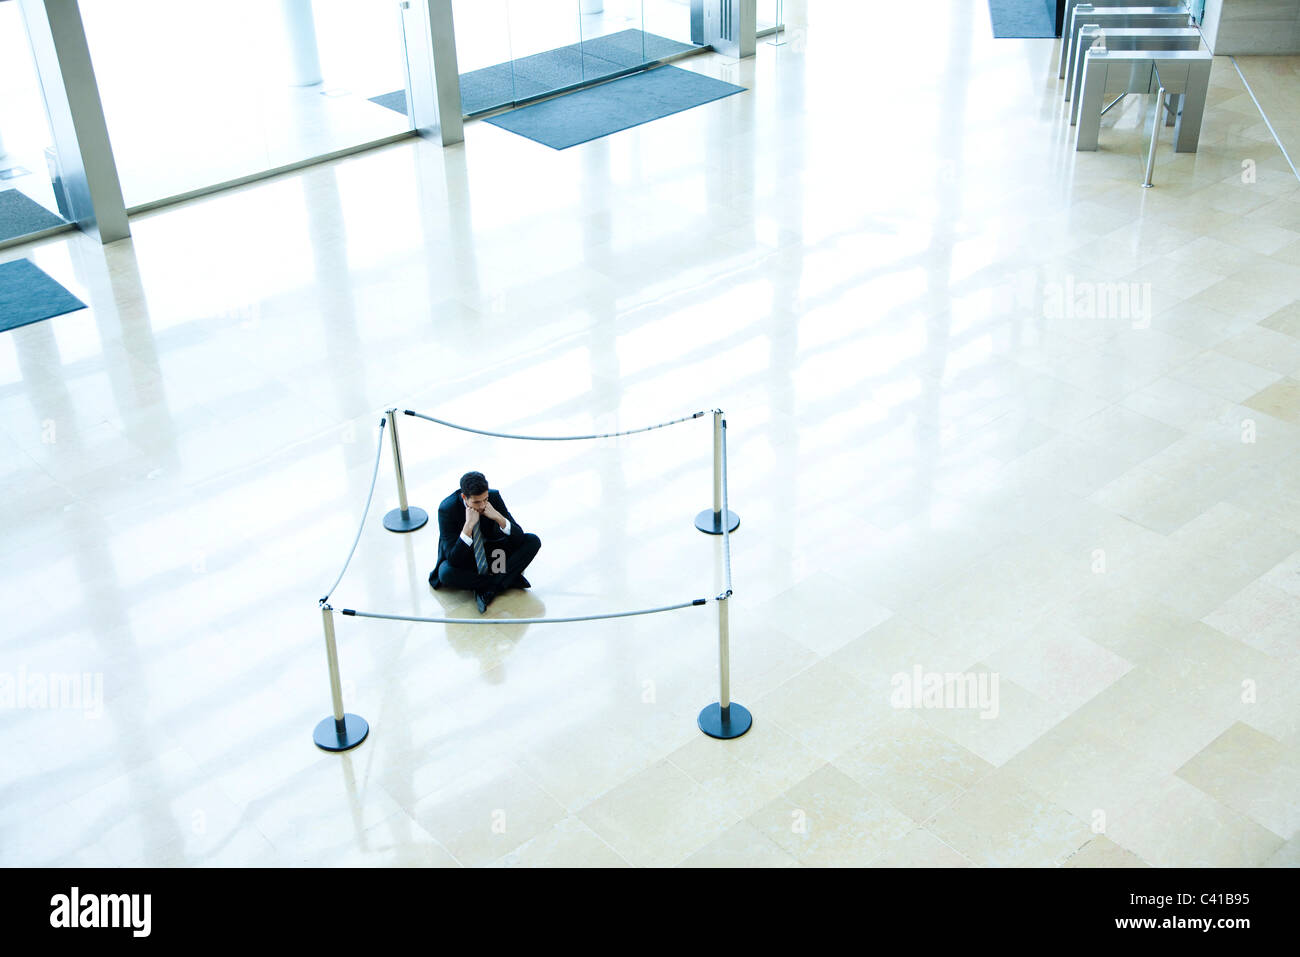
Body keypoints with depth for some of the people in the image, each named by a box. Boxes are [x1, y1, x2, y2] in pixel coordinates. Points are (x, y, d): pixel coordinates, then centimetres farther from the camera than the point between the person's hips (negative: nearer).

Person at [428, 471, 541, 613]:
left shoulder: (494, 497, -17)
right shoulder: (447, 508, -26)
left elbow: (519, 537, -15)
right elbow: (453, 559, -31)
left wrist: (498, 517, -31)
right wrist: (469, 525, -40)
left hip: (489, 551, 3)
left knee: (533, 541, -18)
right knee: (445, 574, -37)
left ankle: (489, 590, -26)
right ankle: (510, 579, -24)